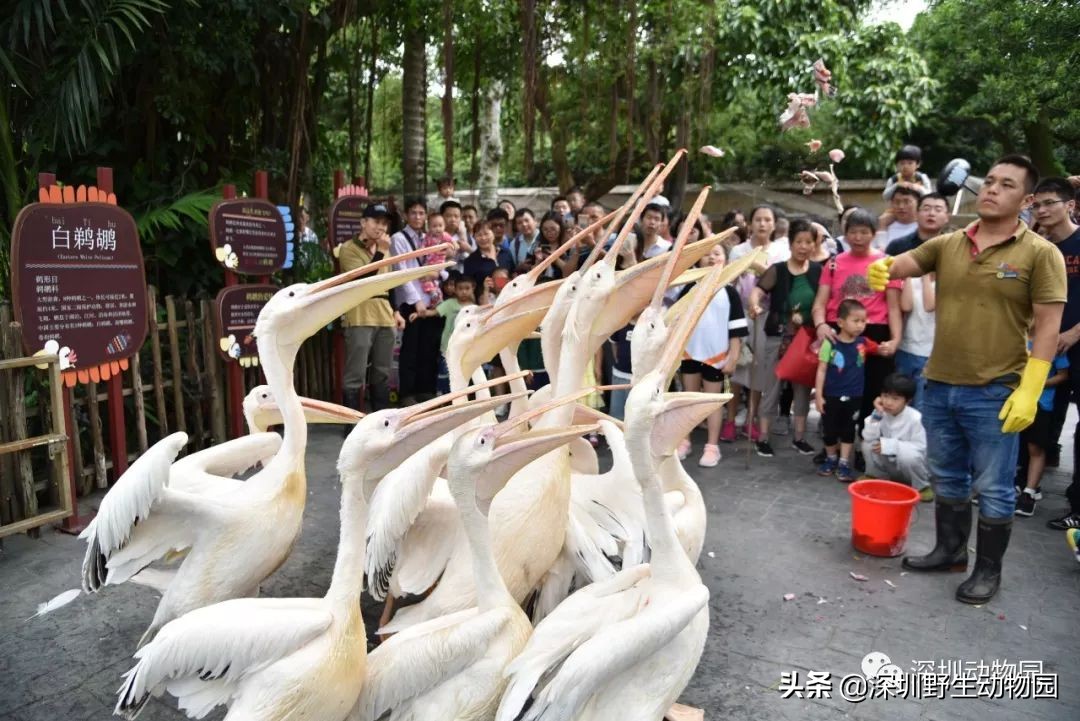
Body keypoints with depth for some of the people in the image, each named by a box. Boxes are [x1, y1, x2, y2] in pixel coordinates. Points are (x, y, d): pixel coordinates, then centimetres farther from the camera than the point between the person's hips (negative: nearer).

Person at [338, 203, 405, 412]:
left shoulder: (384, 250, 20)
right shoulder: (349, 249, -3)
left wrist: (395, 311, 16)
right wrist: (380, 252, -15)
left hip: (384, 316, 7)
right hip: (359, 317, -7)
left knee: (382, 374, 10)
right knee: (356, 375, -8)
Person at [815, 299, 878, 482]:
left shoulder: (863, 343, -3)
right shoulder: (830, 343, -12)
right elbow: (821, 370, -9)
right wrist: (818, 395, -10)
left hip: (854, 396, 2)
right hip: (831, 396, -2)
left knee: (848, 431, 10)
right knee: (829, 431, 11)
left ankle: (844, 463, 19)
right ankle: (831, 459, 31)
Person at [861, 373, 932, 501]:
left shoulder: (915, 418, -22)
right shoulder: (881, 413, -10)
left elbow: (921, 447, -24)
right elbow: (868, 437, -19)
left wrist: (889, 445, -29)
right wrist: (877, 415, -27)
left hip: (910, 465, -4)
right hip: (889, 464, 4)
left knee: (908, 455, -36)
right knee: (868, 444, -20)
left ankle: (922, 486, -7)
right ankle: (877, 476, 6)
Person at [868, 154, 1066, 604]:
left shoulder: (1040, 253, -6)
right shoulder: (947, 245, 5)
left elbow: (1048, 327, -9)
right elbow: (903, 264, -4)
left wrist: (1029, 390, -17)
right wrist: (882, 269, -30)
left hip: (995, 393, -4)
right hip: (939, 386, 4)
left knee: (993, 487, 7)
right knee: (947, 478, 18)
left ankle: (989, 569, 25)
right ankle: (950, 550, 36)